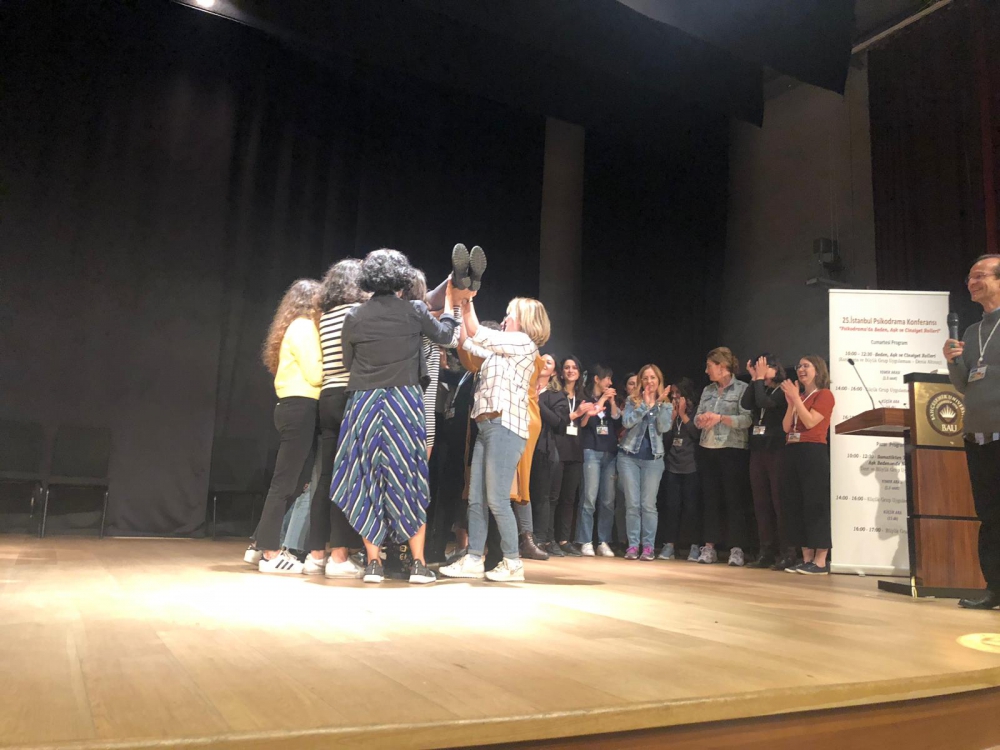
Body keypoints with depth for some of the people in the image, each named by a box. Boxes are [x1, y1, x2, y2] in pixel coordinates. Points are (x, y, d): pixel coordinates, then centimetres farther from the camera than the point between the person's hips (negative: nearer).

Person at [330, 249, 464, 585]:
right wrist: (451, 303, 32)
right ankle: (418, 563, 8)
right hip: (404, 402, -1)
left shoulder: (354, 317, 1)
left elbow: (347, 363, 10)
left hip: (363, 404, 1)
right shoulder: (414, 311, -2)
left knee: (368, 479, 8)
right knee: (407, 479, 5)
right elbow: (444, 334, 16)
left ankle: (373, 563, 10)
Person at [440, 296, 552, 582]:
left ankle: (513, 563, 0)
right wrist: (462, 309, 23)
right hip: (487, 426, 9)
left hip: (505, 426, -9)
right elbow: (467, 342, 28)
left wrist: (468, 305, 4)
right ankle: (474, 559, 10)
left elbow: (478, 335, -7)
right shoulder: (500, 348, 22)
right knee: (476, 499, 6)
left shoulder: (523, 342, -2)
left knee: (497, 500, -9)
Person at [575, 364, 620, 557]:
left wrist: (612, 402, 2)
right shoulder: (585, 398, 7)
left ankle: (603, 542, 4)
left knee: (608, 500, 0)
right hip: (591, 451, -5)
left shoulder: (610, 401, 21)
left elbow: (618, 422, 10)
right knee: (590, 499, -11)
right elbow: (584, 421, -9)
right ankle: (586, 542, -8)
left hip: (610, 453, 5)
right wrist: (601, 400, -5)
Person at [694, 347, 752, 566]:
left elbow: (747, 419, -14)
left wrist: (720, 418, -20)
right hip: (709, 450, 6)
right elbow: (697, 419, 12)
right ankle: (710, 547, 13)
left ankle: (736, 549, 3)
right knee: (710, 500, 7)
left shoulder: (742, 389, -4)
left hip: (733, 451, -6)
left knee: (735, 501, -2)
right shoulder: (707, 390, 15)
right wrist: (702, 419, -11)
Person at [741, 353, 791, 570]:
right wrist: (754, 378, 0)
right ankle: (767, 552, 11)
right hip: (757, 450, 7)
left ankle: (787, 553, -2)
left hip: (776, 450, -7)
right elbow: (745, 404, -1)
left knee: (779, 503, -7)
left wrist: (761, 378, -10)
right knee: (761, 504, 6)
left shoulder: (783, 391, -3)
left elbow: (764, 403, -20)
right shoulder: (759, 390, 17)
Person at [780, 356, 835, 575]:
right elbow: (786, 427, 11)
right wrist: (790, 402, 1)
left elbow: (810, 422, -13)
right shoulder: (798, 396, 19)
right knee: (795, 505, 5)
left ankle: (821, 562, -4)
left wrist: (796, 398, -11)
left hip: (813, 452, -8)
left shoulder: (824, 394, 0)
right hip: (792, 452, 8)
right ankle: (807, 559, 11)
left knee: (815, 504, -8)